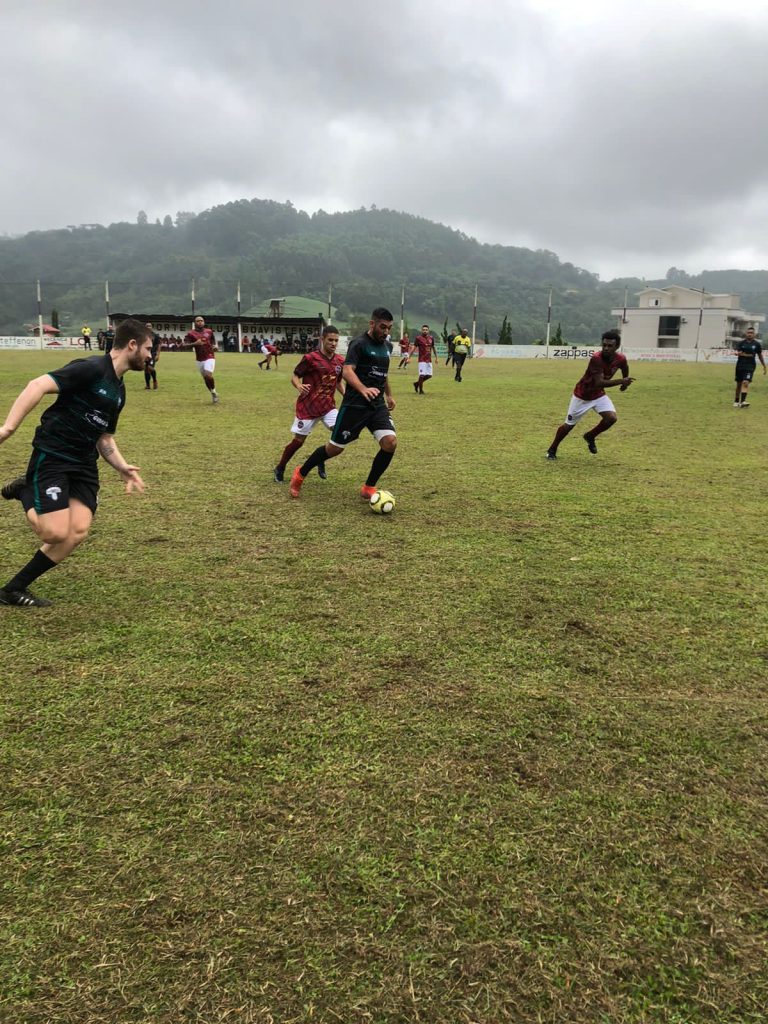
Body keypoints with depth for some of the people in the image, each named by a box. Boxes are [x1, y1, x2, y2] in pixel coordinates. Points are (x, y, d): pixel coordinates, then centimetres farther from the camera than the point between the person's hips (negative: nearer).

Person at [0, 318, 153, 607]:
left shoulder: (119, 390, 16)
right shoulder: (92, 368, -12)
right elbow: (39, 385, -21)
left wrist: (122, 468, 8)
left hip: (84, 465, 8)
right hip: (51, 458, -8)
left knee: (77, 533, -8)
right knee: (56, 532, -17)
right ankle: (26, 492, 14)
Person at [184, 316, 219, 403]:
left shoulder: (209, 331, 5)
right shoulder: (191, 333, -2)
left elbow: (213, 341, 22)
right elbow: (185, 345, -10)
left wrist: (214, 346, 0)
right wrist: (194, 344, -25)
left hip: (210, 357, -2)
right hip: (199, 359, 2)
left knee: (208, 375, -22)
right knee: (205, 378, 8)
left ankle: (214, 391, 1)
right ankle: (213, 394, 28)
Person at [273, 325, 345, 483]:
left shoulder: (340, 361, 2)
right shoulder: (310, 358, -14)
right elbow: (294, 376, -7)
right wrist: (299, 386, -28)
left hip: (328, 405, 4)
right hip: (308, 405, -4)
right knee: (298, 440, 1)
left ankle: (321, 461, 9)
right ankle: (279, 469, 23)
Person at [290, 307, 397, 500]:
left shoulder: (386, 346, 12)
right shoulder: (359, 344, -12)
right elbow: (347, 371, -27)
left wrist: (388, 395, 34)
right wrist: (363, 389, -43)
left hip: (378, 406, 6)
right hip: (354, 405, -6)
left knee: (390, 442, -14)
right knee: (335, 447, 2)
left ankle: (368, 488, 3)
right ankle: (300, 474, 27)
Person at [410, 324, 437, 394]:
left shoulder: (431, 338, 9)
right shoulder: (418, 338, -6)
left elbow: (433, 348, 20)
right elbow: (414, 348, -6)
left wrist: (436, 357, 21)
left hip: (429, 360, 6)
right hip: (422, 360, -6)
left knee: (429, 375, 7)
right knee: (422, 375, -9)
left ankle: (417, 383, 27)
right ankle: (420, 390, 6)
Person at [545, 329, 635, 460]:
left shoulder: (620, 359, -15)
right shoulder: (596, 358, -33)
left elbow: (625, 367, 12)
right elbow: (599, 382, -40)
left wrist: (625, 382, 18)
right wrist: (621, 381, -44)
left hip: (599, 394, 5)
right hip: (582, 395, -5)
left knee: (612, 418, -17)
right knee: (569, 425, 5)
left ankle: (590, 437, 12)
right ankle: (552, 450, 26)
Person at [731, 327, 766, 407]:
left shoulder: (757, 344, 3)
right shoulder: (740, 343, 1)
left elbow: (760, 355, 13)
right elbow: (735, 351, -12)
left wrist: (764, 366, 18)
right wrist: (737, 353, -37)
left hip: (750, 366, -1)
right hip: (740, 366, 1)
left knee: (746, 382, -18)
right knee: (739, 384, 9)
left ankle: (743, 401, -25)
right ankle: (736, 401, 21)